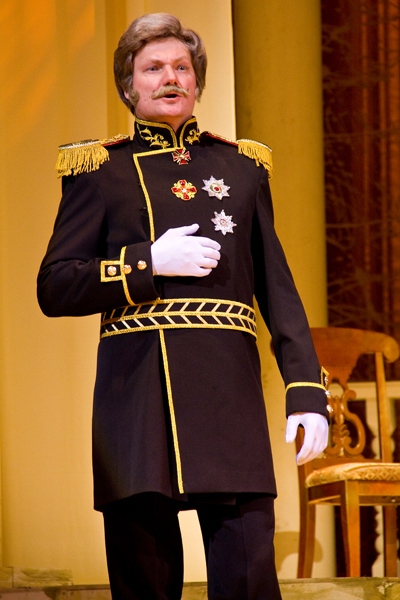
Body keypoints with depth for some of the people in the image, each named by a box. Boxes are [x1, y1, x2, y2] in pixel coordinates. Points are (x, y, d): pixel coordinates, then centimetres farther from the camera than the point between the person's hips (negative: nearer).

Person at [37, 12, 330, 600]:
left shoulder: (241, 166, 17)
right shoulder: (100, 171, 10)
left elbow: (278, 289, 14)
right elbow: (54, 289, 3)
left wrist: (307, 391, 2)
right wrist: (148, 262, -10)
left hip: (230, 397, 1)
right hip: (137, 407, -1)